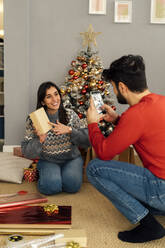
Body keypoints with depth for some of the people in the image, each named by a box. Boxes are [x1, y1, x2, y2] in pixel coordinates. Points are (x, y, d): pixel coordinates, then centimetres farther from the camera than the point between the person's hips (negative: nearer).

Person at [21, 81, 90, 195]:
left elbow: (86, 141, -8)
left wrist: (69, 130, -25)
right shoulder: (34, 120, -8)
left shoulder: (71, 115, -5)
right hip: (48, 161, -1)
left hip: (71, 159, 1)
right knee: (51, 186, -26)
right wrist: (40, 140, -28)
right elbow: (27, 152, -8)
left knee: (72, 185, -25)